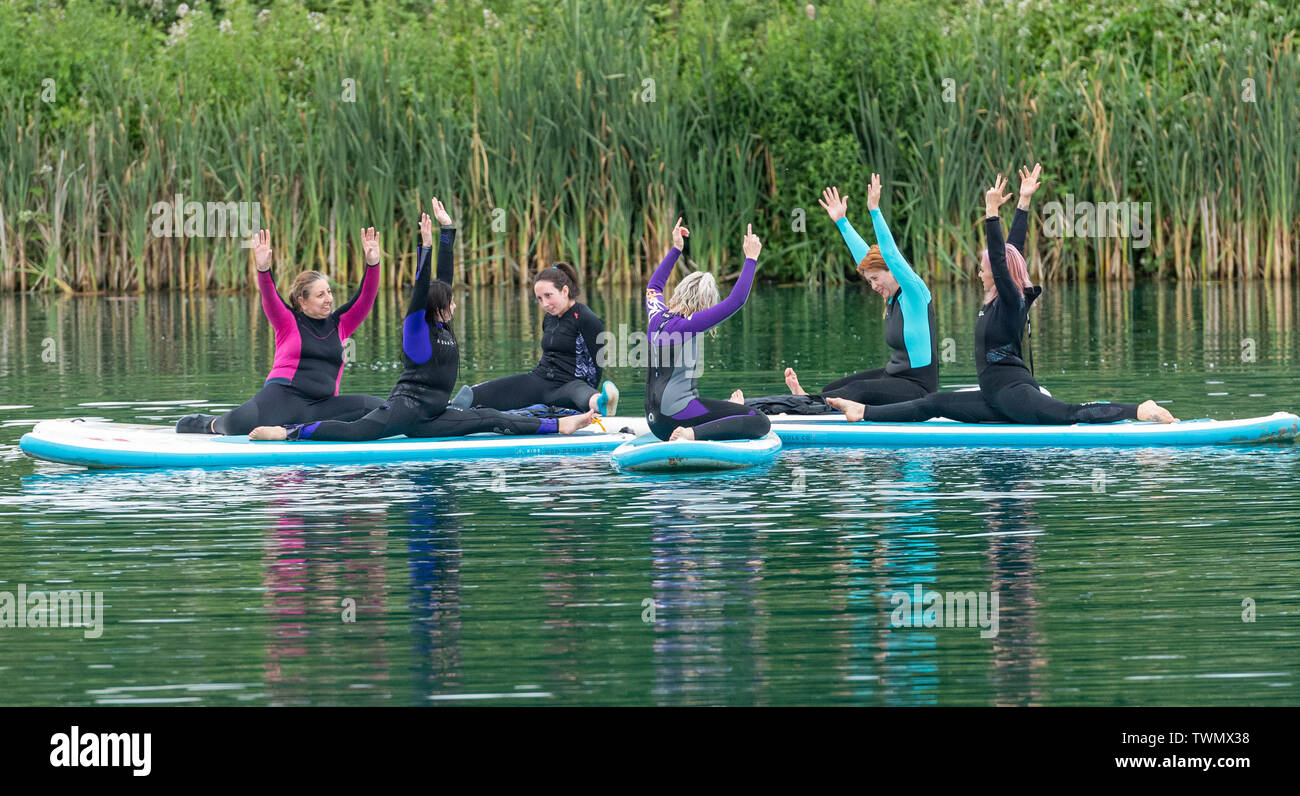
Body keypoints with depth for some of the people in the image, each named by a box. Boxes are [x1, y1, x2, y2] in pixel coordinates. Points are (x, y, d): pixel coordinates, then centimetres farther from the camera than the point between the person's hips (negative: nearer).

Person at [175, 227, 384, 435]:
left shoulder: (339, 325, 18)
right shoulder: (289, 322, 9)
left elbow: (365, 299, 8)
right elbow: (270, 298, -8)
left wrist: (372, 264, -9)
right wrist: (263, 269, -27)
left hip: (323, 404, 4)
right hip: (283, 395, -4)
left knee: (378, 408, -18)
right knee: (240, 422, -31)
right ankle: (213, 424, 8)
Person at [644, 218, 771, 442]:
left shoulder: (657, 317, 9)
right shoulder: (687, 325, -13)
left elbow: (654, 286, 32)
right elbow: (736, 300, -16)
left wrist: (676, 249, 36)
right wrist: (751, 258, -9)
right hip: (677, 411, -10)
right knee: (760, 422, -18)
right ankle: (694, 434, -27)